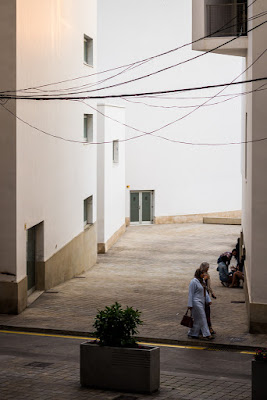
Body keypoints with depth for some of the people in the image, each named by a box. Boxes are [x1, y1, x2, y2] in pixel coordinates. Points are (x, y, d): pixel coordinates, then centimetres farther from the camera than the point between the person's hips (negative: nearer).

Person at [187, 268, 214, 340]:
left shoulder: (201, 281, 13)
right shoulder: (194, 282, -14)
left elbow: (205, 291, 18)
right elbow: (190, 294, -14)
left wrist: (208, 300, 9)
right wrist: (190, 305, -15)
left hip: (201, 302, 9)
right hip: (196, 303, -9)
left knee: (197, 319, 10)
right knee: (202, 318, -8)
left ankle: (192, 334, 18)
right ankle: (206, 335, -7)